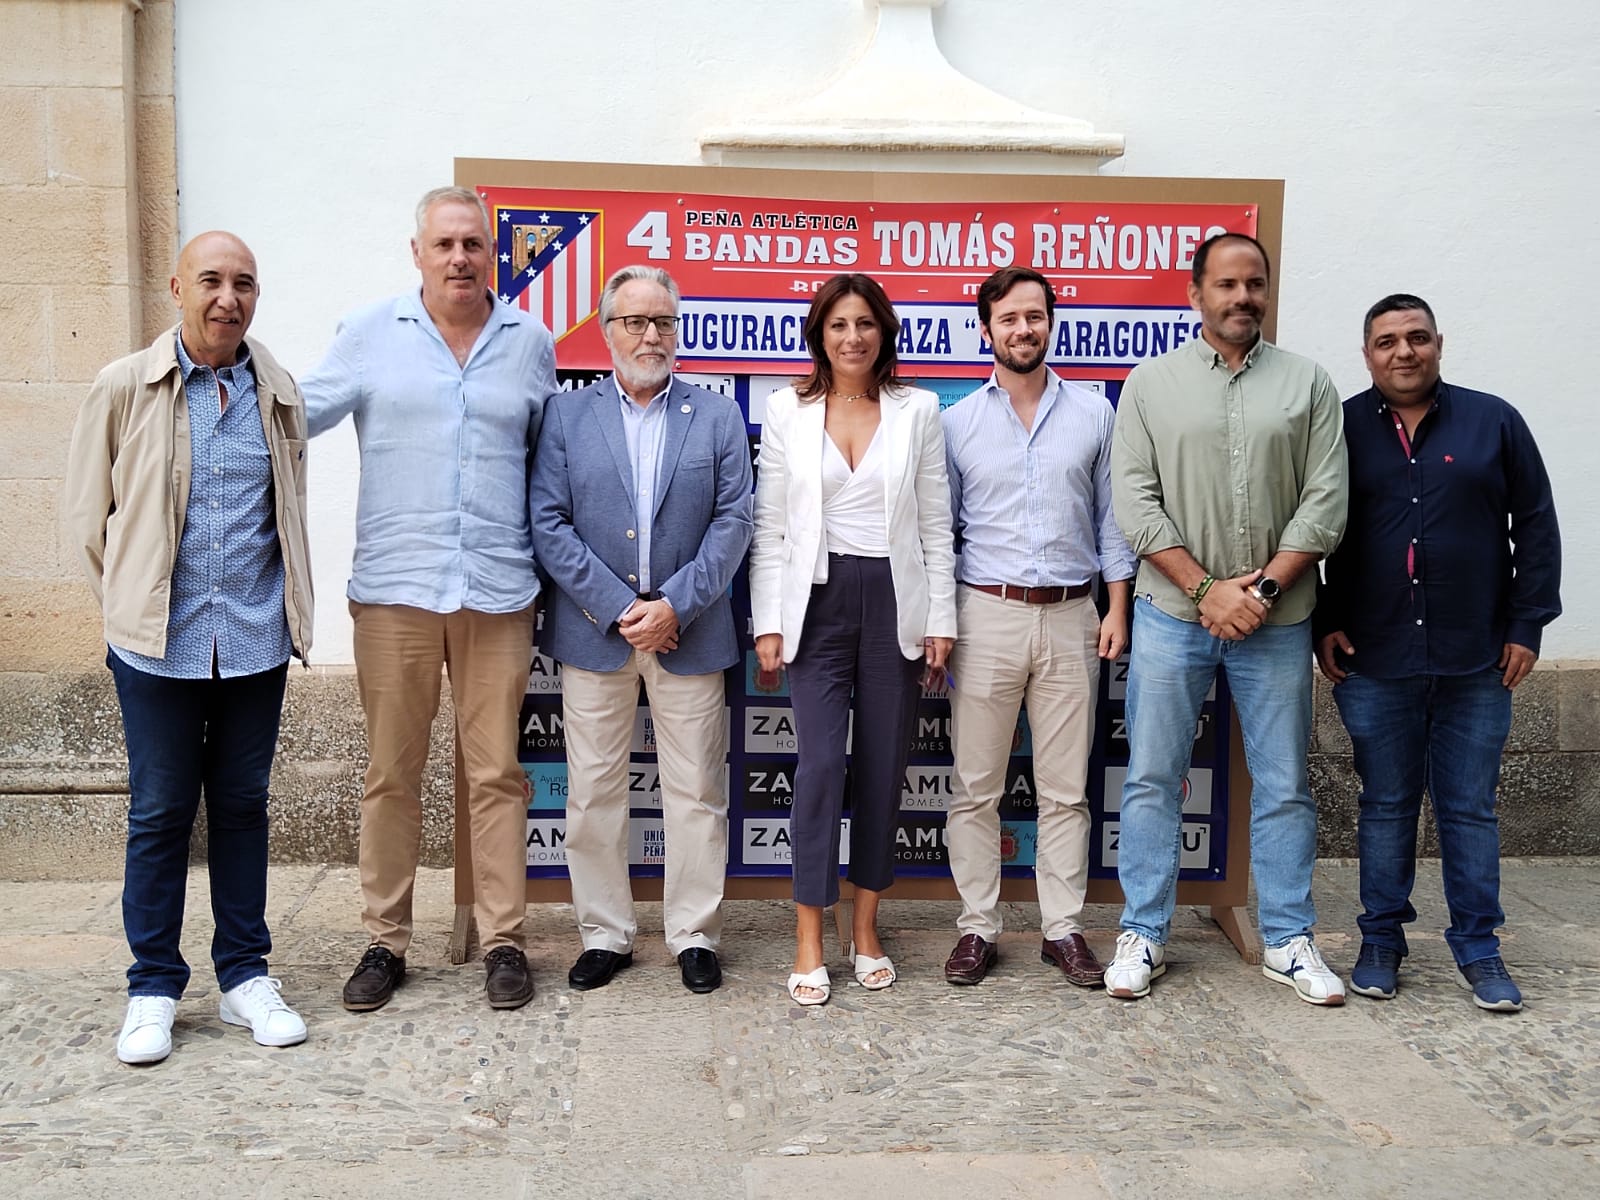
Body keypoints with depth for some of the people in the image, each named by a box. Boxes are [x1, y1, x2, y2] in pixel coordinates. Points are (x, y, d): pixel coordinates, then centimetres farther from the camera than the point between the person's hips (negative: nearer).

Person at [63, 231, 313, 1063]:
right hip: (159, 644, -2)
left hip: (255, 641, 2)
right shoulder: (124, 387, 0)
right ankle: (153, 988, 18)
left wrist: (288, 606, 12)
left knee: (242, 806, 10)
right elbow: (85, 510, 6)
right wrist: (129, 603, 5)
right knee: (159, 812, 5)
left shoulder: (280, 394, 5)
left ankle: (245, 976, 22)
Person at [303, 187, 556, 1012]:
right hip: (393, 588, 0)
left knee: (496, 772, 5)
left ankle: (502, 938, 15)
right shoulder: (369, 334, 4)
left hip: (497, 593, 1)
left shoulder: (530, 342, 9)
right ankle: (384, 940, 19)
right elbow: (293, 416, 7)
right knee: (391, 771, 7)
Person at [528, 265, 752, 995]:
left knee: (696, 792, 5)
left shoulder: (718, 417, 6)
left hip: (689, 628, 0)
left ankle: (696, 935, 18)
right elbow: (548, 522, -3)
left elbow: (732, 523, -1)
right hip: (594, 627, 0)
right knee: (593, 791, 6)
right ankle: (606, 934, 20)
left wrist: (674, 605, -12)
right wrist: (617, 608, -11)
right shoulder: (567, 417, 5)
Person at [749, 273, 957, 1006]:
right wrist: (767, 621, -3)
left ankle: (866, 929, 22)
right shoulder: (788, 411, 3)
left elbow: (935, 524, 5)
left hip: (895, 600, 1)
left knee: (883, 765, 7)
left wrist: (941, 620, 1)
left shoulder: (917, 410, 5)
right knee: (820, 764, -8)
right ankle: (809, 942, 4)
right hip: (819, 599, -1)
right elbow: (770, 526, 3)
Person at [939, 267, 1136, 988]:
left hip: (1070, 614, 1)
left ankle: (1064, 928, 16)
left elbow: (1111, 516, 9)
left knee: (1065, 787, 6)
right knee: (976, 786, 3)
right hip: (986, 613, 0)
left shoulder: (1094, 414, 7)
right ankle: (978, 928, 13)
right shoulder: (957, 422, 5)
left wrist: (1117, 607, 2)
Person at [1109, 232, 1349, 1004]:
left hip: (1276, 617, 1)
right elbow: (1134, 501, -4)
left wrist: (1265, 586, -12)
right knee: (1152, 779, 5)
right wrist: (1206, 588, -12)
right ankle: (1143, 933, 17)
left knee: (1283, 785, 8)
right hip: (1173, 614, -1)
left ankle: (1288, 940, 21)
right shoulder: (1152, 382, 3)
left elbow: (1326, 500, -1)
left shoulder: (1307, 384, 5)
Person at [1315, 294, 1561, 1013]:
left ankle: (1477, 950, 20)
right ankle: (1381, 942, 21)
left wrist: (1527, 625, 0)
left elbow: (1535, 526, 6)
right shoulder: (1341, 429, 3)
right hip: (1374, 663, 0)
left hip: (1476, 662, 0)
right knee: (1385, 806, 9)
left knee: (1470, 808, 8)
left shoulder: (1493, 422, 4)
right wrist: (1325, 626, 0)